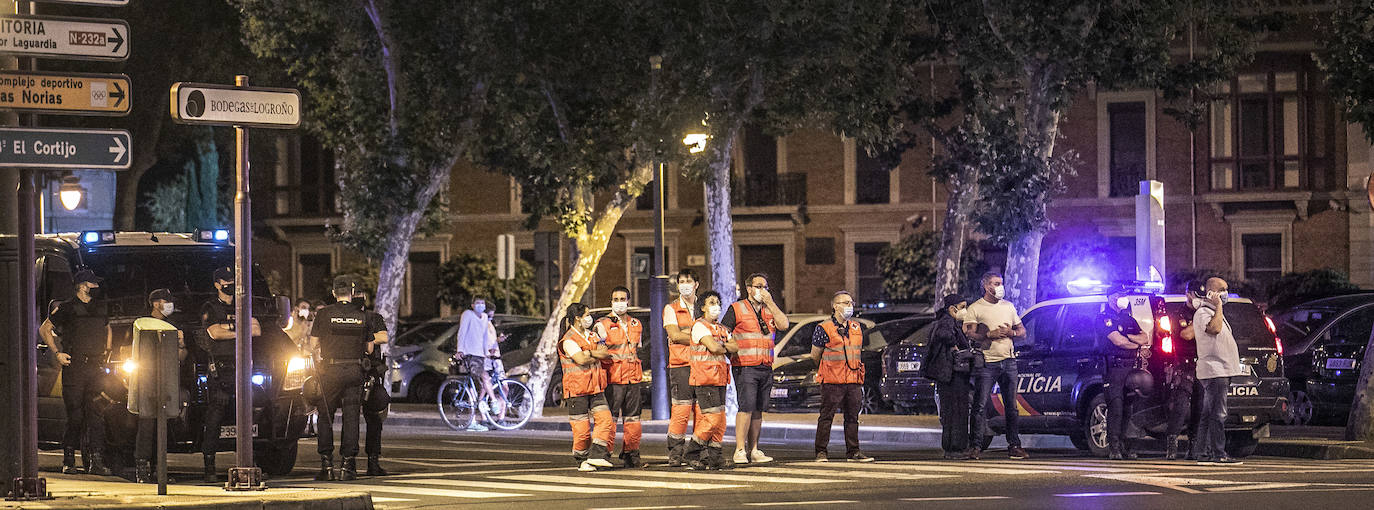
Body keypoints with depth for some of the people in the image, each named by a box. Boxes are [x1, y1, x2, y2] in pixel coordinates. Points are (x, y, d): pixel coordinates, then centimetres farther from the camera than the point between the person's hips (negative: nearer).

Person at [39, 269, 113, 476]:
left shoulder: (101, 309, 15)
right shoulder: (67, 309, -1)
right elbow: (44, 329, 5)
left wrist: (107, 350, 20)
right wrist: (57, 353, -3)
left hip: (95, 367, 4)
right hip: (74, 366, -4)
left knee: (96, 414, -3)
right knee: (75, 416, -4)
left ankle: (95, 461, -6)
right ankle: (69, 461, 5)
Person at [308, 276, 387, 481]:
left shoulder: (324, 314, -3)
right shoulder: (362, 316, 2)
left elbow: (313, 344, 0)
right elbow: (369, 347, 6)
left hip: (330, 371, -1)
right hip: (355, 370, 1)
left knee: (326, 417, 6)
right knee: (351, 417, 3)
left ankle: (326, 464, 2)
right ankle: (348, 464, -1)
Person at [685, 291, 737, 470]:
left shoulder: (721, 329, 20)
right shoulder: (700, 326, -7)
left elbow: (735, 347, 8)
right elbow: (713, 347, -19)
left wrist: (721, 344, -8)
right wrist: (725, 349, 1)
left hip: (719, 380, 8)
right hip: (704, 379, -8)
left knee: (720, 420, 5)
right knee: (712, 417, -13)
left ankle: (712, 458, 8)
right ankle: (691, 454, -4)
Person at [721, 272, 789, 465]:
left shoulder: (770, 310, 16)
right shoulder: (736, 308, 2)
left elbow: (784, 325, -2)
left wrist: (770, 303, -4)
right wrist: (731, 353, -12)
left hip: (765, 368, 5)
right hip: (745, 367, -5)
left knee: (758, 410, 7)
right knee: (746, 407, -14)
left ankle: (754, 450, 12)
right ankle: (740, 450, -13)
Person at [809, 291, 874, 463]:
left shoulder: (857, 328, 14)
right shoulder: (824, 329, -4)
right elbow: (815, 355, 4)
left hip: (853, 381, 5)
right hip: (831, 383, -5)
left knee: (852, 417, 7)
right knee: (826, 417, -3)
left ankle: (853, 452, 13)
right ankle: (821, 452, 1)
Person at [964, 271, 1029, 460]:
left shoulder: (1008, 306, 17)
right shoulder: (975, 308, 1)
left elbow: (1022, 331, 18)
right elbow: (969, 334, -8)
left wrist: (1011, 333, -3)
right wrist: (989, 335, -18)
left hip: (1008, 361, 5)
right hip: (987, 363, -5)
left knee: (1011, 406, 6)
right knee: (981, 406, -9)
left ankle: (1014, 446, 10)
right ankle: (977, 446, -7)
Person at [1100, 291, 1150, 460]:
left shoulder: (1131, 321, 22)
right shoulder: (1105, 319, 0)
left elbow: (1144, 338, 10)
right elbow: (1118, 341, -10)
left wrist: (1126, 336, -6)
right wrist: (1139, 347, 4)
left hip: (1133, 368, 6)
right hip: (1115, 368, -6)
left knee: (1130, 408, 3)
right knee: (1116, 407, -13)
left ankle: (1127, 447, 5)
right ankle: (1114, 448, -14)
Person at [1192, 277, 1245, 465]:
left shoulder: (1214, 312, 23)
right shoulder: (1203, 313, -10)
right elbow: (1214, 329, -28)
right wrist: (1218, 306, -19)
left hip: (1221, 371, 11)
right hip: (1213, 371, -11)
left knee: (1208, 414, 9)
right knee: (1218, 414, -13)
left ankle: (1204, 453, 10)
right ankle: (1218, 454, -16)